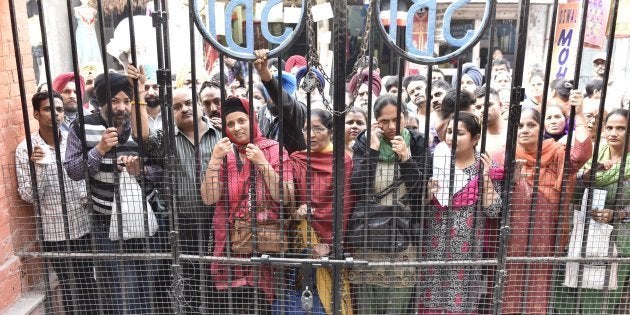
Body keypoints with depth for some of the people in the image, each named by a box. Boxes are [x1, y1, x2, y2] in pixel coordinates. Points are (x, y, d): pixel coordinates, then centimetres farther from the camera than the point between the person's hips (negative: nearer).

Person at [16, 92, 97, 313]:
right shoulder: (26, 149, -8)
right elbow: (29, 197, -12)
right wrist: (39, 166, -26)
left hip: (84, 226, 3)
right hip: (55, 232, -2)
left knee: (89, 282, 14)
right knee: (69, 286, 10)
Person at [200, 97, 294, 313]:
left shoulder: (274, 150, -2)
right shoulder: (223, 153, 5)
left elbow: (285, 198, -11)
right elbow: (209, 199, -6)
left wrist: (262, 163, -17)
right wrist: (215, 160, -15)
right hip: (231, 242, 2)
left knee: (265, 304, 2)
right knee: (236, 305, 3)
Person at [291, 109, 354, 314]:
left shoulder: (343, 161, -4)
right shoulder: (296, 160, 6)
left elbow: (344, 205, -7)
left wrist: (329, 243, -13)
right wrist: (296, 211, -13)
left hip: (331, 238, -3)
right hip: (303, 236, 3)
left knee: (333, 292, 1)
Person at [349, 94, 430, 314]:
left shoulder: (417, 144, 1)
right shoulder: (364, 142, 0)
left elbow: (422, 191, -5)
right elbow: (358, 188, -10)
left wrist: (405, 158, -17)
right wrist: (372, 150, -15)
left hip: (403, 236, 0)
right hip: (367, 236, 0)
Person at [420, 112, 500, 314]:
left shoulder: (484, 166, -1)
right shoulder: (436, 161, 1)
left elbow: (493, 211, -7)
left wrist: (485, 178, -16)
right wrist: (427, 193, -16)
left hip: (466, 247, -1)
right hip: (434, 245, 1)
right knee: (429, 298, 8)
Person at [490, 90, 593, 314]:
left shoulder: (556, 155, 0)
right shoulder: (503, 157, -2)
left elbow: (582, 153, -19)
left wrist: (578, 115, -20)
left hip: (544, 235, 1)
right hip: (511, 235, -1)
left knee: (541, 279, 12)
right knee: (510, 281, 7)